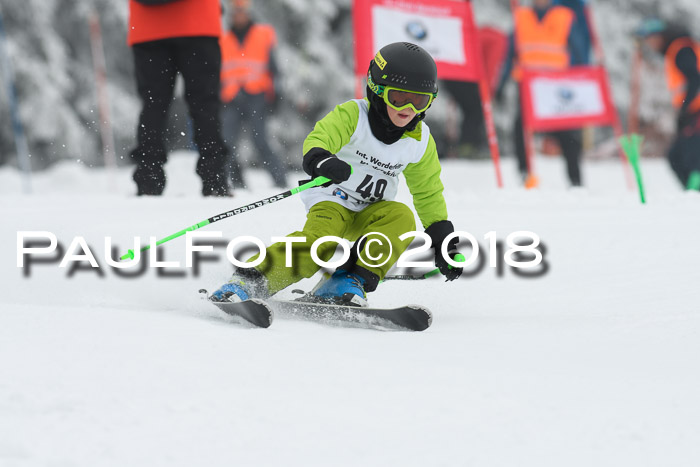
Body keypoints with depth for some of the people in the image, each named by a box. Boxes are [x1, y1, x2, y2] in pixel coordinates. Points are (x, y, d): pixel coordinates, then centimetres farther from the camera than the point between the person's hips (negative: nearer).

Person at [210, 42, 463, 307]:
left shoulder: (420, 141, 0)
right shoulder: (352, 116, -14)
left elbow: (429, 194, 12)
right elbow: (318, 138, -30)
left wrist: (444, 242, 10)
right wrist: (320, 160, -54)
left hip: (369, 215, 4)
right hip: (332, 199, -4)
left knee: (401, 217, -27)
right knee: (320, 241, -33)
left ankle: (351, 282, -28)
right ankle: (248, 281, -28)